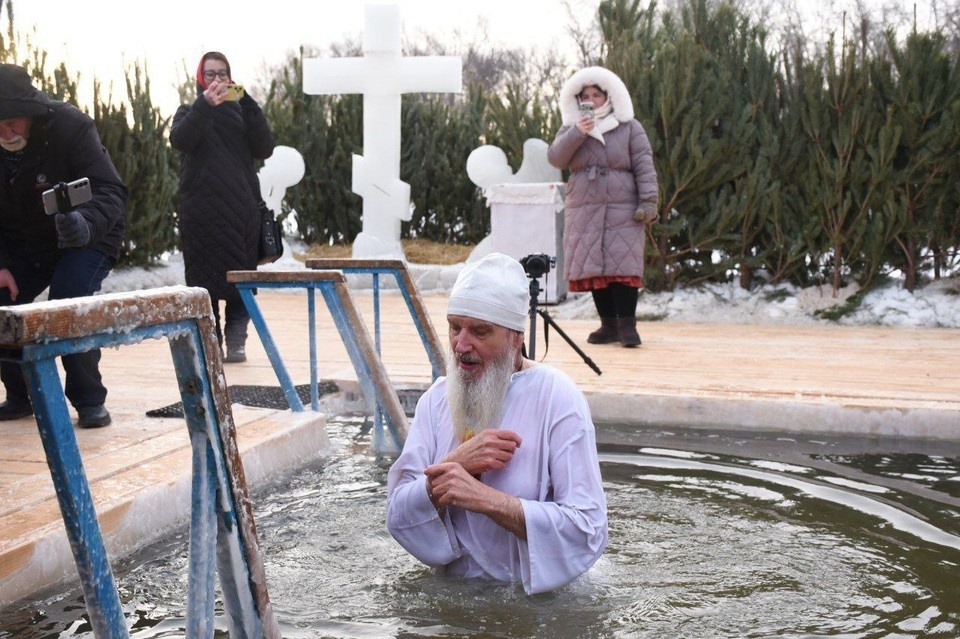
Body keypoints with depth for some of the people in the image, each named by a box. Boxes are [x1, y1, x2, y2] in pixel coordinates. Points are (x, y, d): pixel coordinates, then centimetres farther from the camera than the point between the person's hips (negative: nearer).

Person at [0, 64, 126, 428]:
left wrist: (86, 222, -57)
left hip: (87, 238, -4)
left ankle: (89, 400, -12)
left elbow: (110, 191, -35)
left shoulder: (71, 126, -28)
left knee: (68, 302, -27)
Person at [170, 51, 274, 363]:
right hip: (201, 207, 0)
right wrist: (204, 105, -23)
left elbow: (264, 149, -1)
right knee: (203, 274, -5)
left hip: (241, 207, 1)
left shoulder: (241, 112, 15)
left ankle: (236, 340, -4)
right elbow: (179, 140, -9)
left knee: (240, 273, -5)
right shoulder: (190, 112, 14)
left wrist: (248, 105, -10)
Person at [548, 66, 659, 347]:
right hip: (584, 210, 3)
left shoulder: (629, 128, 8)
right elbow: (555, 158, -1)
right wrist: (577, 133, -14)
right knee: (593, 267, 0)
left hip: (623, 209, -3)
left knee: (623, 264, -12)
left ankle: (627, 325, -8)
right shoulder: (571, 129, 15)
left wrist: (648, 201, -9)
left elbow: (644, 166, 2)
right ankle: (609, 325, 7)